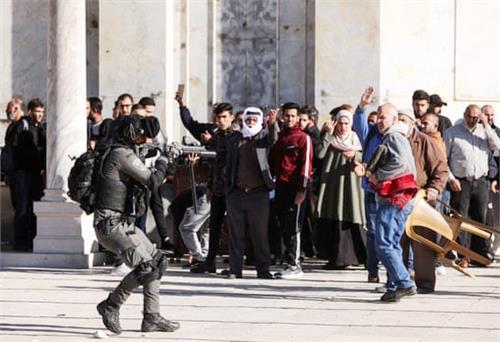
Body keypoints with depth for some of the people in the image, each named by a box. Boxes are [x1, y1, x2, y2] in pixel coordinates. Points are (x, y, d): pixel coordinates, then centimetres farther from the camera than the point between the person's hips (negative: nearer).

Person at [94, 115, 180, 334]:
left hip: (123, 224, 10)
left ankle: (152, 318, 12)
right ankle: (111, 306, -3)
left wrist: (167, 168, 11)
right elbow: (152, 180, -16)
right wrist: (163, 162, 1)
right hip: (111, 225, -10)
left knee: (157, 262, 11)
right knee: (145, 267, -17)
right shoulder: (123, 155, -14)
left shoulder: (124, 154, 16)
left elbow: (145, 182, 22)